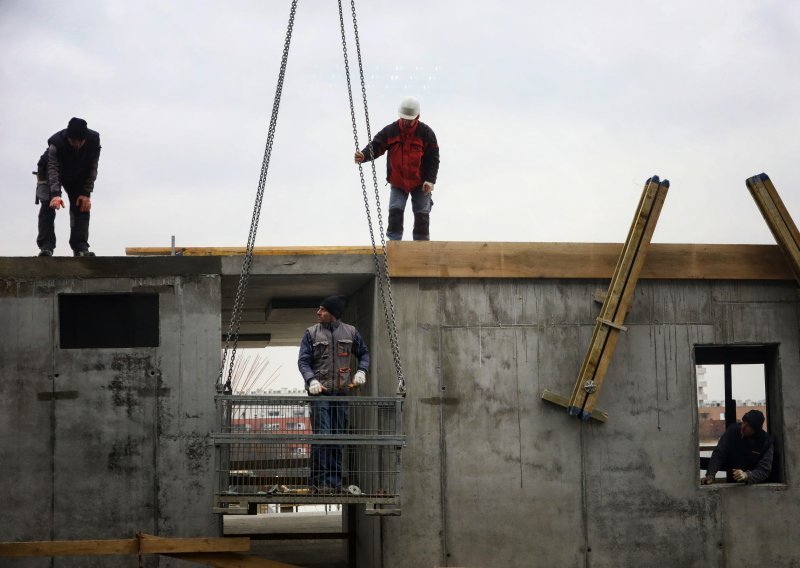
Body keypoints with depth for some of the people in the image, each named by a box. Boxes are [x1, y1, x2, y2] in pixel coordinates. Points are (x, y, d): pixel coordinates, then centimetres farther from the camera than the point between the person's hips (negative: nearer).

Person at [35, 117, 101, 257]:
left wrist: (86, 194, -25)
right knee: (48, 205, -18)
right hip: (49, 173, -3)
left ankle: (81, 247, -10)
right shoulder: (56, 142, -38)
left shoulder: (93, 141, -30)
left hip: (78, 176, 3)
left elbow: (92, 169, -21)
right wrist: (55, 194, -54)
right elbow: (53, 170, -41)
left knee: (83, 206, -9)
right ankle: (46, 247, -21)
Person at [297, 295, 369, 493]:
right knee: (321, 435, -12)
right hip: (319, 392, -3)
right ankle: (319, 481, -10)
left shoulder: (350, 332, 8)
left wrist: (361, 371, 2)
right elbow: (303, 360, -2)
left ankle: (335, 481, 12)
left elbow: (363, 353, 21)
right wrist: (312, 380, -18)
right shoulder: (311, 333, 2)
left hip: (341, 392, 3)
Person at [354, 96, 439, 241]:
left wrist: (430, 180, -18)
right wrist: (364, 155, -34)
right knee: (395, 211, -11)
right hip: (397, 183, 1)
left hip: (420, 184, -1)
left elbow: (433, 158, -8)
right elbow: (375, 146, -11)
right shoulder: (390, 131, -7)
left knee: (422, 214, 2)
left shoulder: (426, 132, -10)